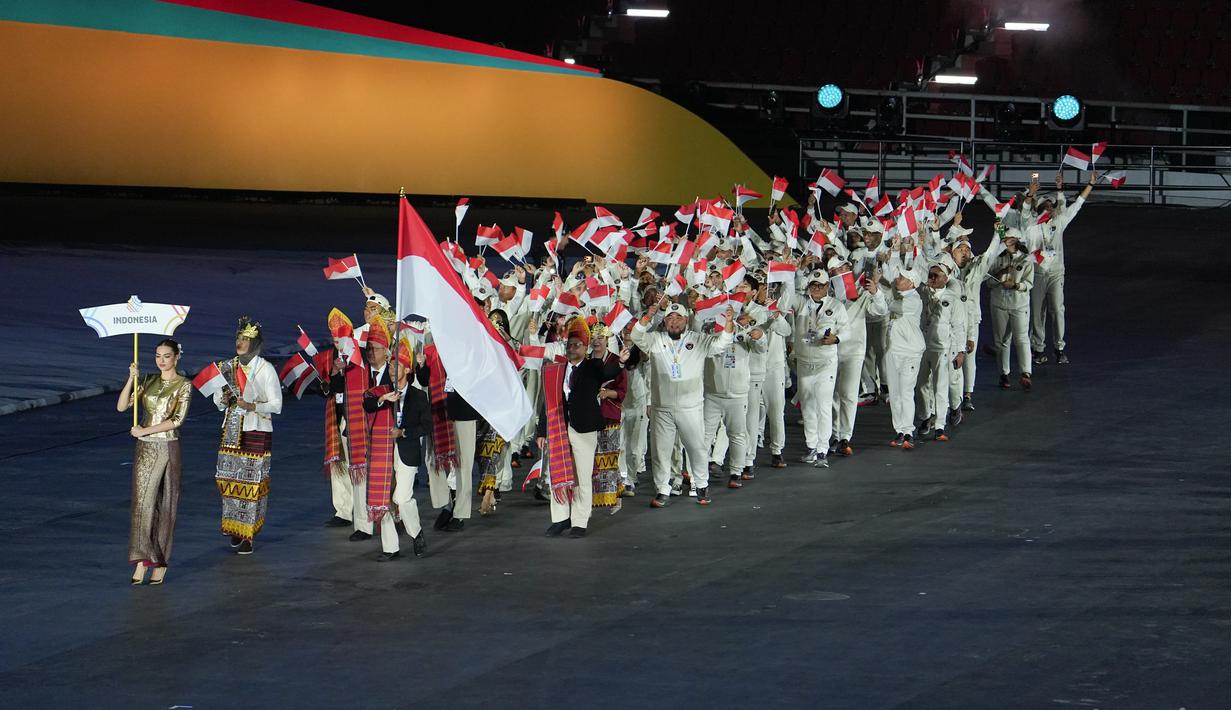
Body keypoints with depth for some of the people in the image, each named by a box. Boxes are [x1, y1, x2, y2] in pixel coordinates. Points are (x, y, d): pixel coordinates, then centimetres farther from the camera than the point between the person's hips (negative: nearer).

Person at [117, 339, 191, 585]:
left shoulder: (184, 385, -4)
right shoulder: (148, 382, 9)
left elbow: (177, 420, -14)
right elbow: (122, 406, 1)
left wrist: (144, 431, -14)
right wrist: (131, 379, -11)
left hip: (168, 449, -3)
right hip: (145, 449, 3)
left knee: (166, 506, 3)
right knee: (142, 502, -5)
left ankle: (160, 563, 12)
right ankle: (141, 560, -7)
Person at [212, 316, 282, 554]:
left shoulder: (266, 369, -7)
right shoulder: (227, 367, 9)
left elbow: (276, 405, -8)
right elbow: (218, 402, 15)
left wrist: (252, 406, -23)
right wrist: (225, 398, -9)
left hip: (257, 432, -5)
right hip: (231, 431, 5)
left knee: (252, 482, -4)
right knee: (229, 480, 5)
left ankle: (247, 536, 1)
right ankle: (235, 528, 22)